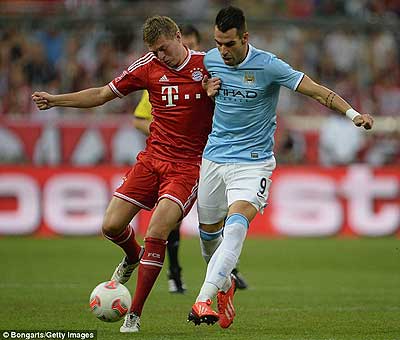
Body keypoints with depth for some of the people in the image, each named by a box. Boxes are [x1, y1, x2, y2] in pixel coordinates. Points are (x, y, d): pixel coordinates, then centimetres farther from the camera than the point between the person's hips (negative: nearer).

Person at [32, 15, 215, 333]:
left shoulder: (207, 64, -5)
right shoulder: (148, 66, 1)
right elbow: (103, 94, 10)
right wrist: (55, 99, 2)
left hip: (188, 165, -4)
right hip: (152, 159, 4)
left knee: (156, 233, -18)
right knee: (112, 226, -4)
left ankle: (135, 315, -8)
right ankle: (133, 257, 34)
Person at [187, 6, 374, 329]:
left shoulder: (267, 65, -15)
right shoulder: (210, 60, 0)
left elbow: (316, 90, -15)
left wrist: (353, 113, -29)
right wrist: (206, 92, -4)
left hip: (252, 161, -5)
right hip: (214, 156, 5)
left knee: (236, 224, -26)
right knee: (209, 230, 14)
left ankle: (203, 300, -33)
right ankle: (224, 284, 43)